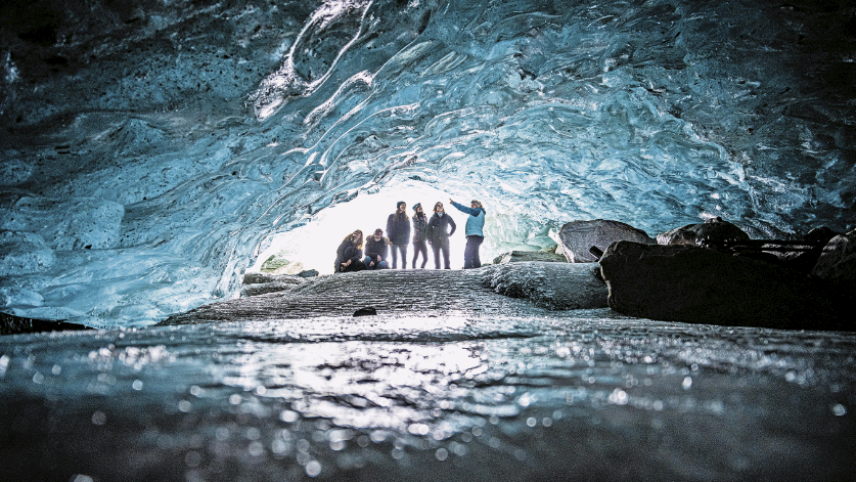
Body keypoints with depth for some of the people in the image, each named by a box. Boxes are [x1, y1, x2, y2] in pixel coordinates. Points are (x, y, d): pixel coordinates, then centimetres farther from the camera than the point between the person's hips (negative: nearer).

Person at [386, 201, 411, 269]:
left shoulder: (406, 218, 10)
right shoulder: (392, 217, 4)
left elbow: (408, 230, 8)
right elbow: (388, 229, 2)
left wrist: (406, 241, -2)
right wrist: (389, 240, -7)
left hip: (403, 242, 2)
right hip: (394, 241, -2)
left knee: (404, 258, 0)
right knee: (394, 258, 0)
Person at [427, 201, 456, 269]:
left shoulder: (447, 217, 7)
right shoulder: (433, 218, 4)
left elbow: (454, 226, 18)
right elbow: (429, 229, 3)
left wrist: (450, 233, 9)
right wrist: (430, 239, -4)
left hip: (444, 239, 0)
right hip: (435, 240, 0)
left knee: (446, 254, -7)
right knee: (436, 255, 1)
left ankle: (447, 267, -7)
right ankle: (437, 268, 5)